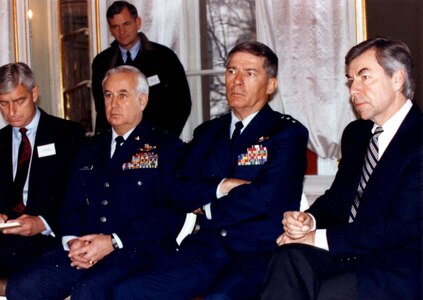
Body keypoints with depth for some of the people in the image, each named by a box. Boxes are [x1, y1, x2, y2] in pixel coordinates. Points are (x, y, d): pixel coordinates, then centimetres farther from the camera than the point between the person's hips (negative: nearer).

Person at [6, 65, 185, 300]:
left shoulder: (167, 147, 5)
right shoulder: (91, 149, 24)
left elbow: (170, 214, -7)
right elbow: (72, 205, 19)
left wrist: (114, 242, -15)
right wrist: (72, 240, -4)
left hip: (137, 250, -5)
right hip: (85, 250, 5)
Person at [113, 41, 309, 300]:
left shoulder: (288, 133, 2)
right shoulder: (208, 133, 19)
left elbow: (265, 198, -12)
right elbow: (176, 190, 8)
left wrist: (207, 208, 0)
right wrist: (222, 186, -7)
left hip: (260, 251, -5)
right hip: (207, 247, 5)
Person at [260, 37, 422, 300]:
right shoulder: (356, 133, 17)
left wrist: (320, 238, -15)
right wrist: (310, 220, -4)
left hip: (402, 266, -6)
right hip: (350, 253, 6)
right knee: (291, 258, -24)